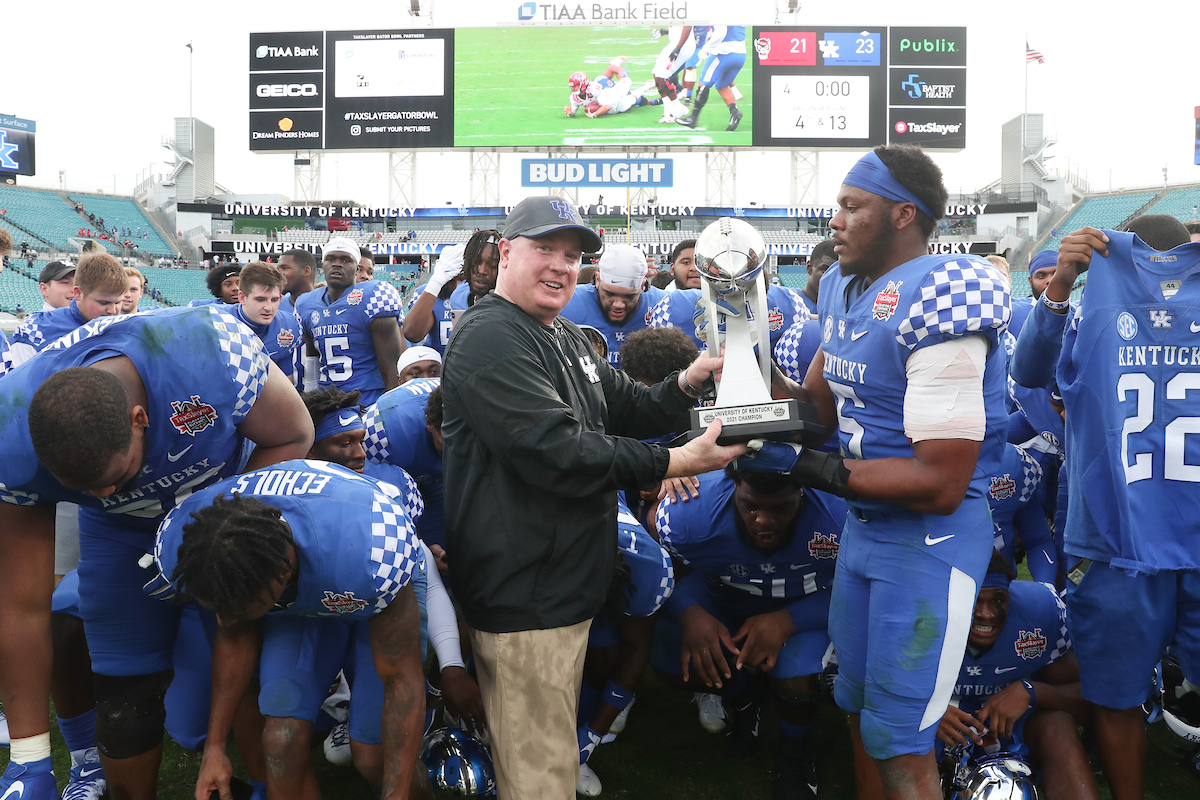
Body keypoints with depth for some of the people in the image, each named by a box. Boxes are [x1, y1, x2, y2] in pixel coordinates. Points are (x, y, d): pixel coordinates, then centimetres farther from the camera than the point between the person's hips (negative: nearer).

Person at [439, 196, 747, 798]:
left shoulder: (565, 336, 17)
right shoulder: (490, 337, -17)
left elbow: (624, 408, 21)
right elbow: (555, 451, -27)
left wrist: (686, 383, 1)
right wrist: (675, 463, -26)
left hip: (565, 583, 10)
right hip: (524, 595, -10)